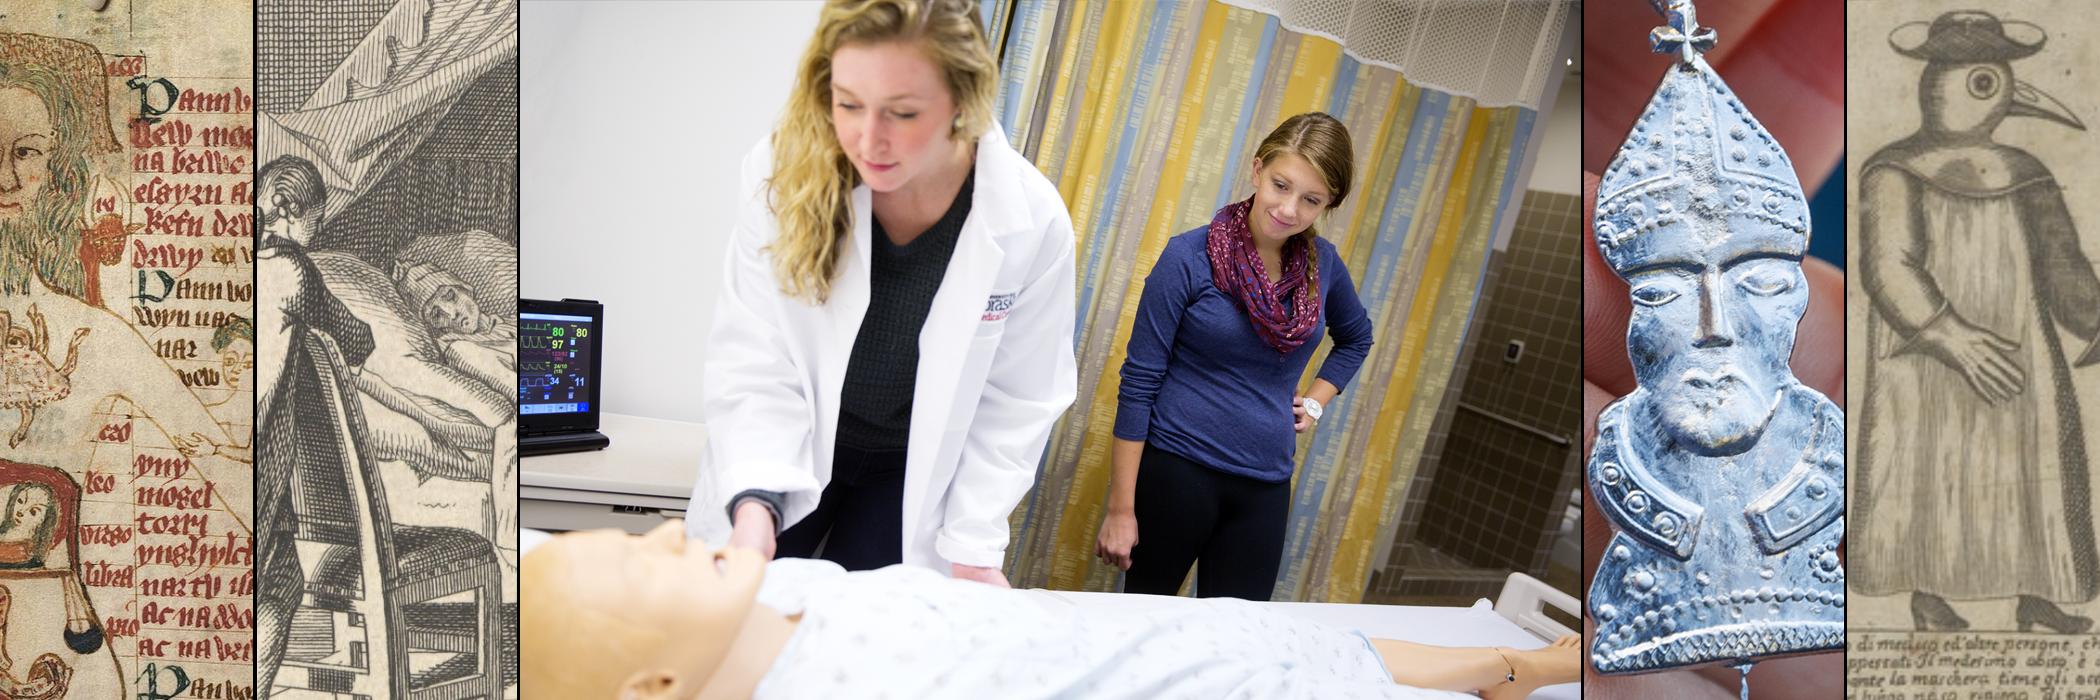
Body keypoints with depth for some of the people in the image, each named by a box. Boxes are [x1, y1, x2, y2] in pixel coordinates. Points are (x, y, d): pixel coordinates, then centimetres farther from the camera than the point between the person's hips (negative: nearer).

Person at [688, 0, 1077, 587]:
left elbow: (1014, 402, -10)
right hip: (787, 453, 0)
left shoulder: (1033, 222, -20)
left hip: (915, 468, 0)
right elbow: (753, 365, -19)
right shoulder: (782, 177, -21)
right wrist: (754, 502, -33)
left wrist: (974, 549, -13)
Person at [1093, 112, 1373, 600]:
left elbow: (1356, 338, 27)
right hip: (1177, 468, -4)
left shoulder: (1322, 263, 4)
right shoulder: (1189, 258, -9)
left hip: (1266, 485, 4)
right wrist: (1121, 508, -10)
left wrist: (1315, 401, 10)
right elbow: (1139, 382, -9)